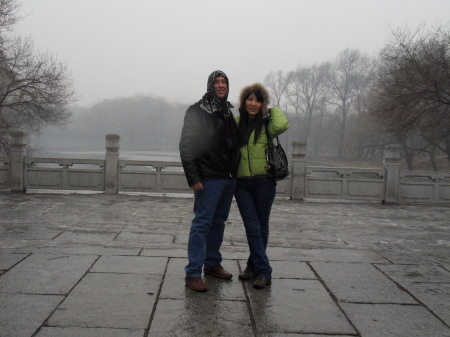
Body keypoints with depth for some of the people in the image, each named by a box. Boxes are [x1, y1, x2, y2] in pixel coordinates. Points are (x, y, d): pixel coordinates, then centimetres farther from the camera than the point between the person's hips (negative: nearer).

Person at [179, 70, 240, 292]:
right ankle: (193, 273, -1)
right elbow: (186, 146, -10)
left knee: (219, 222, 14)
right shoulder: (197, 112, -5)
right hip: (208, 179, -7)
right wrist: (194, 178, -16)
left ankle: (212, 264, 26)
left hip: (228, 178, 7)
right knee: (202, 223, -6)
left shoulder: (228, 113, 16)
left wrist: (235, 171, 10)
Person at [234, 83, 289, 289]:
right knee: (252, 227, -2)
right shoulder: (236, 123, 7)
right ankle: (264, 272, 6)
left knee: (261, 226, 8)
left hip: (263, 182, -2)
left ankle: (254, 266, 22)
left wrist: (273, 109, -4)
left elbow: (281, 125, -22)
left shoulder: (266, 123, -1)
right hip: (241, 183, 2)